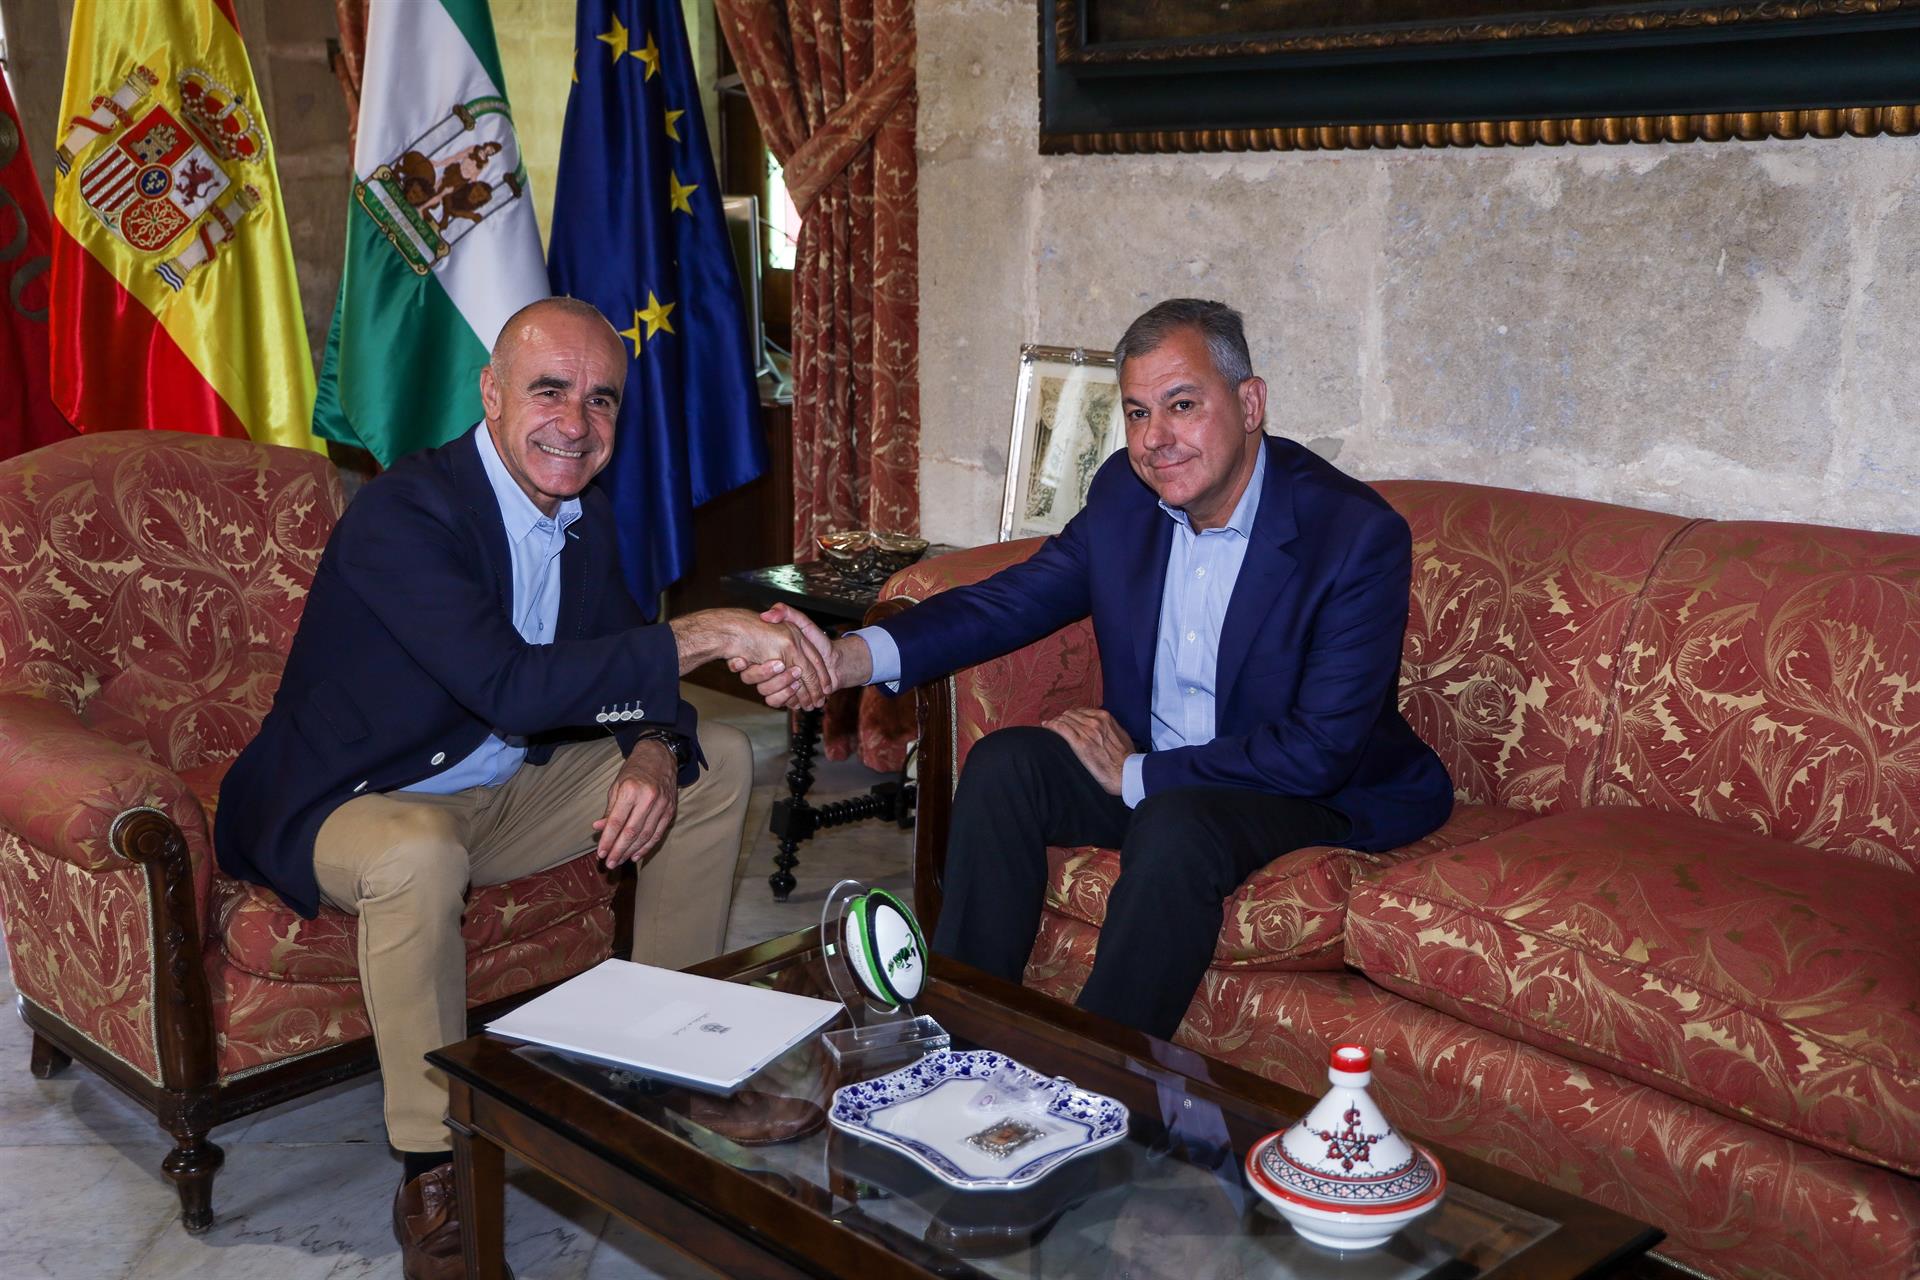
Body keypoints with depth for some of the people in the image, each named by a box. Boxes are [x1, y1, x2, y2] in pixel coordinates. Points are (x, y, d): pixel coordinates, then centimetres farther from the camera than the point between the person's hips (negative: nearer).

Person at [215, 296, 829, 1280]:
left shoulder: (586, 517, -1)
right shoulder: (403, 515, -27)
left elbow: (624, 673, 4)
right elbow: (511, 686, -40)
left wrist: (654, 755, -20)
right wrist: (708, 635, -40)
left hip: (506, 789, 8)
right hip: (352, 805, -8)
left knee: (716, 761, 3)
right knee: (418, 855, -41)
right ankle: (432, 1176, -22)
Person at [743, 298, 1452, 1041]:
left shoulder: (1359, 534, -21)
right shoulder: (1126, 492, -2)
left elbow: (1321, 750, -24)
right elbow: (1016, 598, -2)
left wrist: (1135, 775, -18)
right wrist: (849, 658, -19)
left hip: (1305, 791, -6)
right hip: (1143, 765, 6)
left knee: (1174, 825, -34)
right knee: (1003, 764, -16)